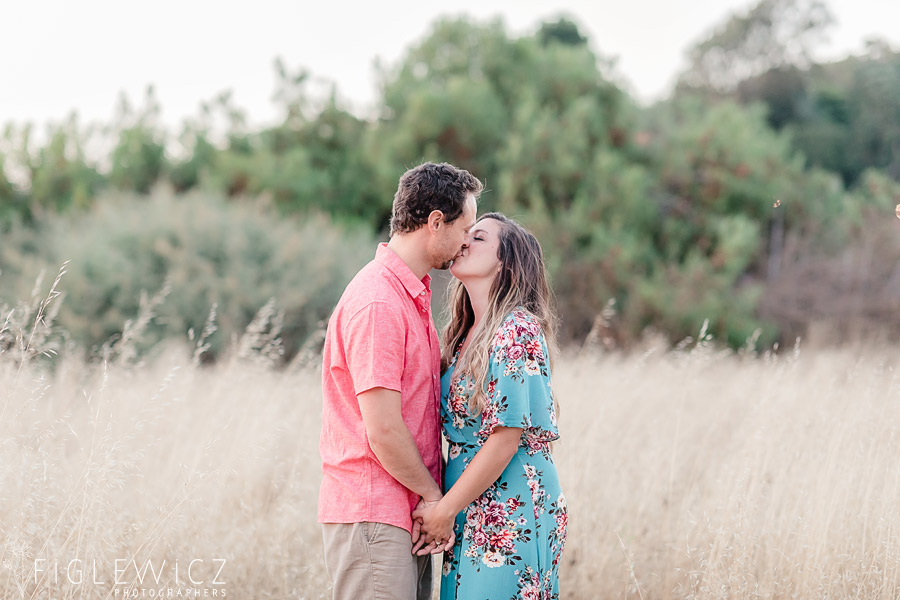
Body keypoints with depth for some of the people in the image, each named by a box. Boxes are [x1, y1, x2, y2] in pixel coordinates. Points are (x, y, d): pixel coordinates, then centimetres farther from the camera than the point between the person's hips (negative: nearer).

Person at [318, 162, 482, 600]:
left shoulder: (414, 293, 16)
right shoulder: (377, 303, -17)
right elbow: (383, 431, -20)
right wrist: (434, 494, -7)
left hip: (409, 514, 9)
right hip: (372, 515, -9)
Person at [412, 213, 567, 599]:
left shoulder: (516, 329, -13)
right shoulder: (467, 335, 13)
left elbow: (506, 436, -16)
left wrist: (445, 509, -12)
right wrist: (443, 509, 2)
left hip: (510, 514, -8)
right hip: (470, 516, 8)